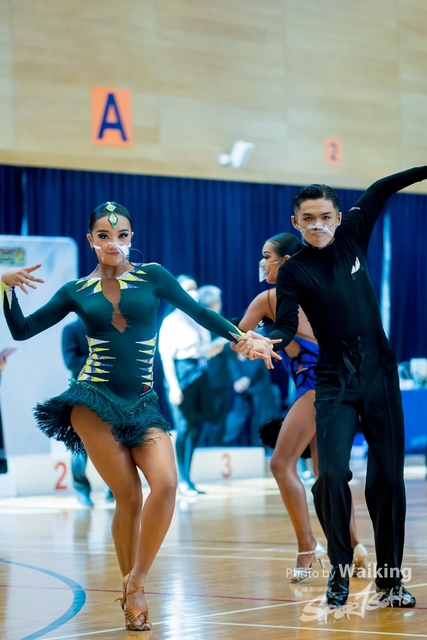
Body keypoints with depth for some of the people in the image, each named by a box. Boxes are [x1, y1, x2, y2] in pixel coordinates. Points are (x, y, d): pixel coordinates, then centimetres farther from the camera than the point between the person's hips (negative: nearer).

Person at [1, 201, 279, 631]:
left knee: (166, 483, -20)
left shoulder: (152, 277, 5)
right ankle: (131, 594, 6)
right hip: (95, 400, -1)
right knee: (128, 494, -10)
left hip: (143, 404, 1)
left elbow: (199, 313, 5)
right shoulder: (77, 291, 6)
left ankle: (137, 582, -6)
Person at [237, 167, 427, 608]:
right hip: (335, 382, -2)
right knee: (332, 473, -16)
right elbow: (287, 327, -15)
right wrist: (263, 341, -35)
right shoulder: (294, 271, -4)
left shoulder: (351, 237, 3)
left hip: (379, 373, 2)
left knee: (387, 477, 1)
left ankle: (390, 580, 9)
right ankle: (339, 571, 1)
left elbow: (381, 191, 14)